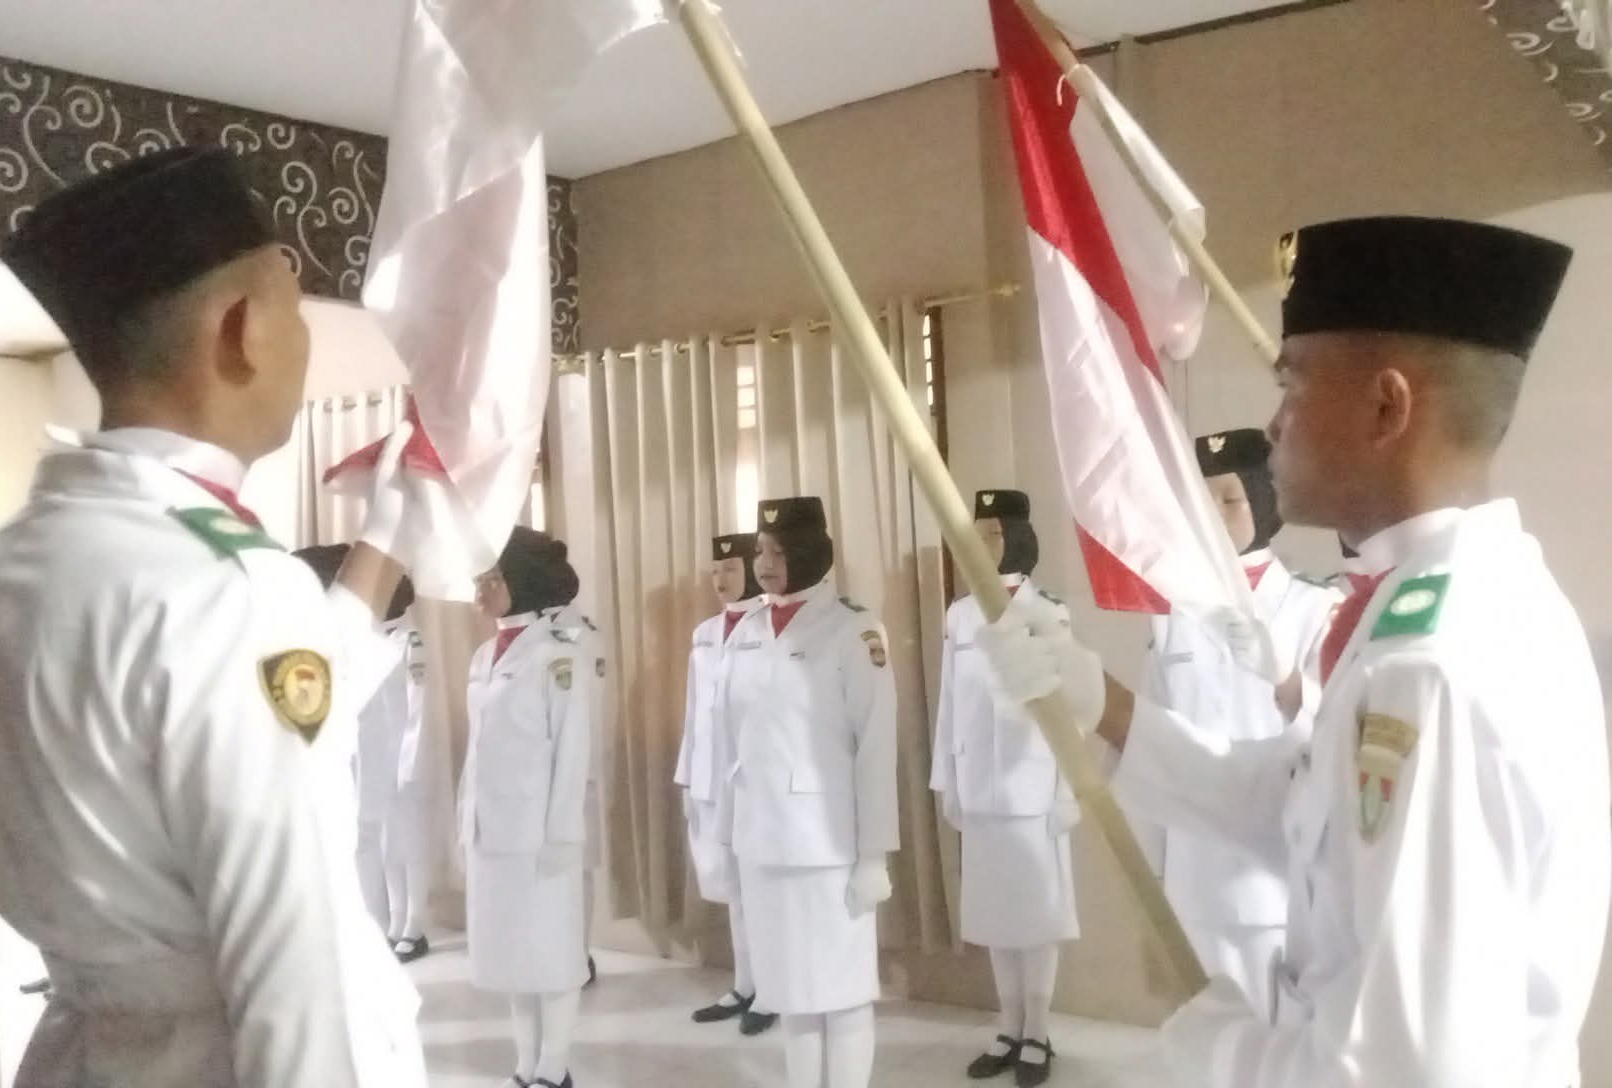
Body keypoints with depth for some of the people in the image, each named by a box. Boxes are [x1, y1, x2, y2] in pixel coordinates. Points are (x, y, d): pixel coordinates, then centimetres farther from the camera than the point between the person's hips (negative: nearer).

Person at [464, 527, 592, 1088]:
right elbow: (480, 748, 14)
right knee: (508, 949, 12)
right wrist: (467, 821, 10)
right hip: (489, 829, 7)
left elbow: (573, 751, -11)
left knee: (550, 948, 3)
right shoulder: (484, 657, 12)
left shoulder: (560, 654, -9)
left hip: (537, 828, -7)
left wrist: (560, 835, -13)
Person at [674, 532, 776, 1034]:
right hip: (712, 779, 6)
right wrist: (687, 777, 14)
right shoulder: (705, 634, 14)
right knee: (733, 885, 12)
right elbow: (695, 710, 15)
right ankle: (744, 987, 23)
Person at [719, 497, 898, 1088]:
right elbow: (734, 738, 11)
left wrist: (874, 854, -11)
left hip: (828, 839, -5)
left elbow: (877, 745, -9)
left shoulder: (853, 630, -8)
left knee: (841, 990, 4)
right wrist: (728, 835, 9)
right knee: (790, 989, 13)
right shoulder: (746, 634, 9)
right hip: (761, 841, 5)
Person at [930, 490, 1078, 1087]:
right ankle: (1008, 1028, 24)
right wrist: (946, 783, 8)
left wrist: (1069, 791, -8)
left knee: (1037, 910, 5)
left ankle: (1037, 1033, 17)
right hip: (979, 789, 4)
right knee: (993, 912, 11)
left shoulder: (1049, 616, -5)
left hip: (1034, 788, -4)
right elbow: (950, 704, 8)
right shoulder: (959, 616, 6)